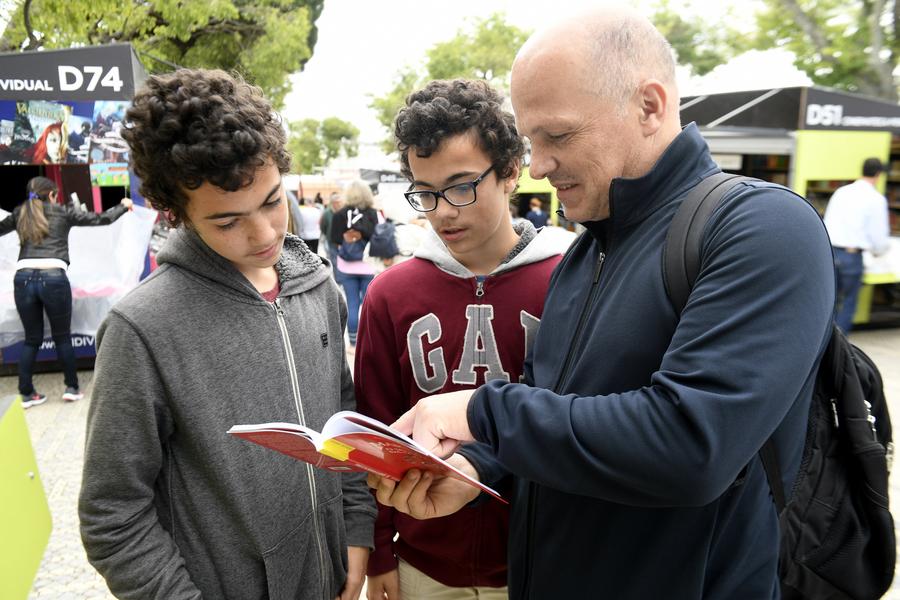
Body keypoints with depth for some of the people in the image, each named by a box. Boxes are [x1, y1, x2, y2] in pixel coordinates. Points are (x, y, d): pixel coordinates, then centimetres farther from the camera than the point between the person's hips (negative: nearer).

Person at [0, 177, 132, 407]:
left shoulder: (20, 214, 18)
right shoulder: (62, 212, 10)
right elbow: (100, 219, 13)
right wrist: (123, 206, 28)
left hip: (23, 278, 3)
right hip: (53, 278, -3)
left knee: (32, 339, 14)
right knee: (62, 337, 12)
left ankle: (26, 393, 16)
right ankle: (72, 388, 19)